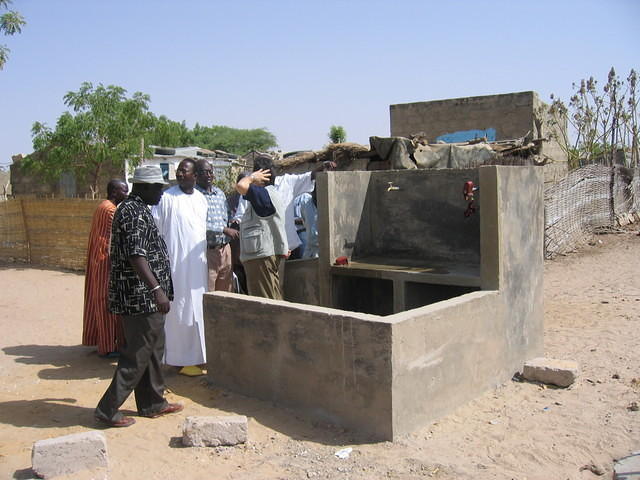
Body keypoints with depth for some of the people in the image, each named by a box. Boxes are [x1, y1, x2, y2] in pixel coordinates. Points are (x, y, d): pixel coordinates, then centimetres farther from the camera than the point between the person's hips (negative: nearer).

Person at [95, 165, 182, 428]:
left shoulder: (137, 208, 16)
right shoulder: (134, 212, -16)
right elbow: (136, 255, -25)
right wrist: (156, 289, -30)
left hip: (145, 297, 11)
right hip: (140, 297, -11)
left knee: (152, 349, 17)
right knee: (137, 354, -4)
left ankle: (152, 403, 27)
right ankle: (108, 409, 5)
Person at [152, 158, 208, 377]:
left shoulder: (201, 199, 11)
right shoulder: (167, 197, -7)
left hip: (198, 262, 6)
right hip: (176, 262, -6)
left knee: (197, 309, 11)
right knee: (180, 310, -2)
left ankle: (198, 355, 21)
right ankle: (183, 359, 6)